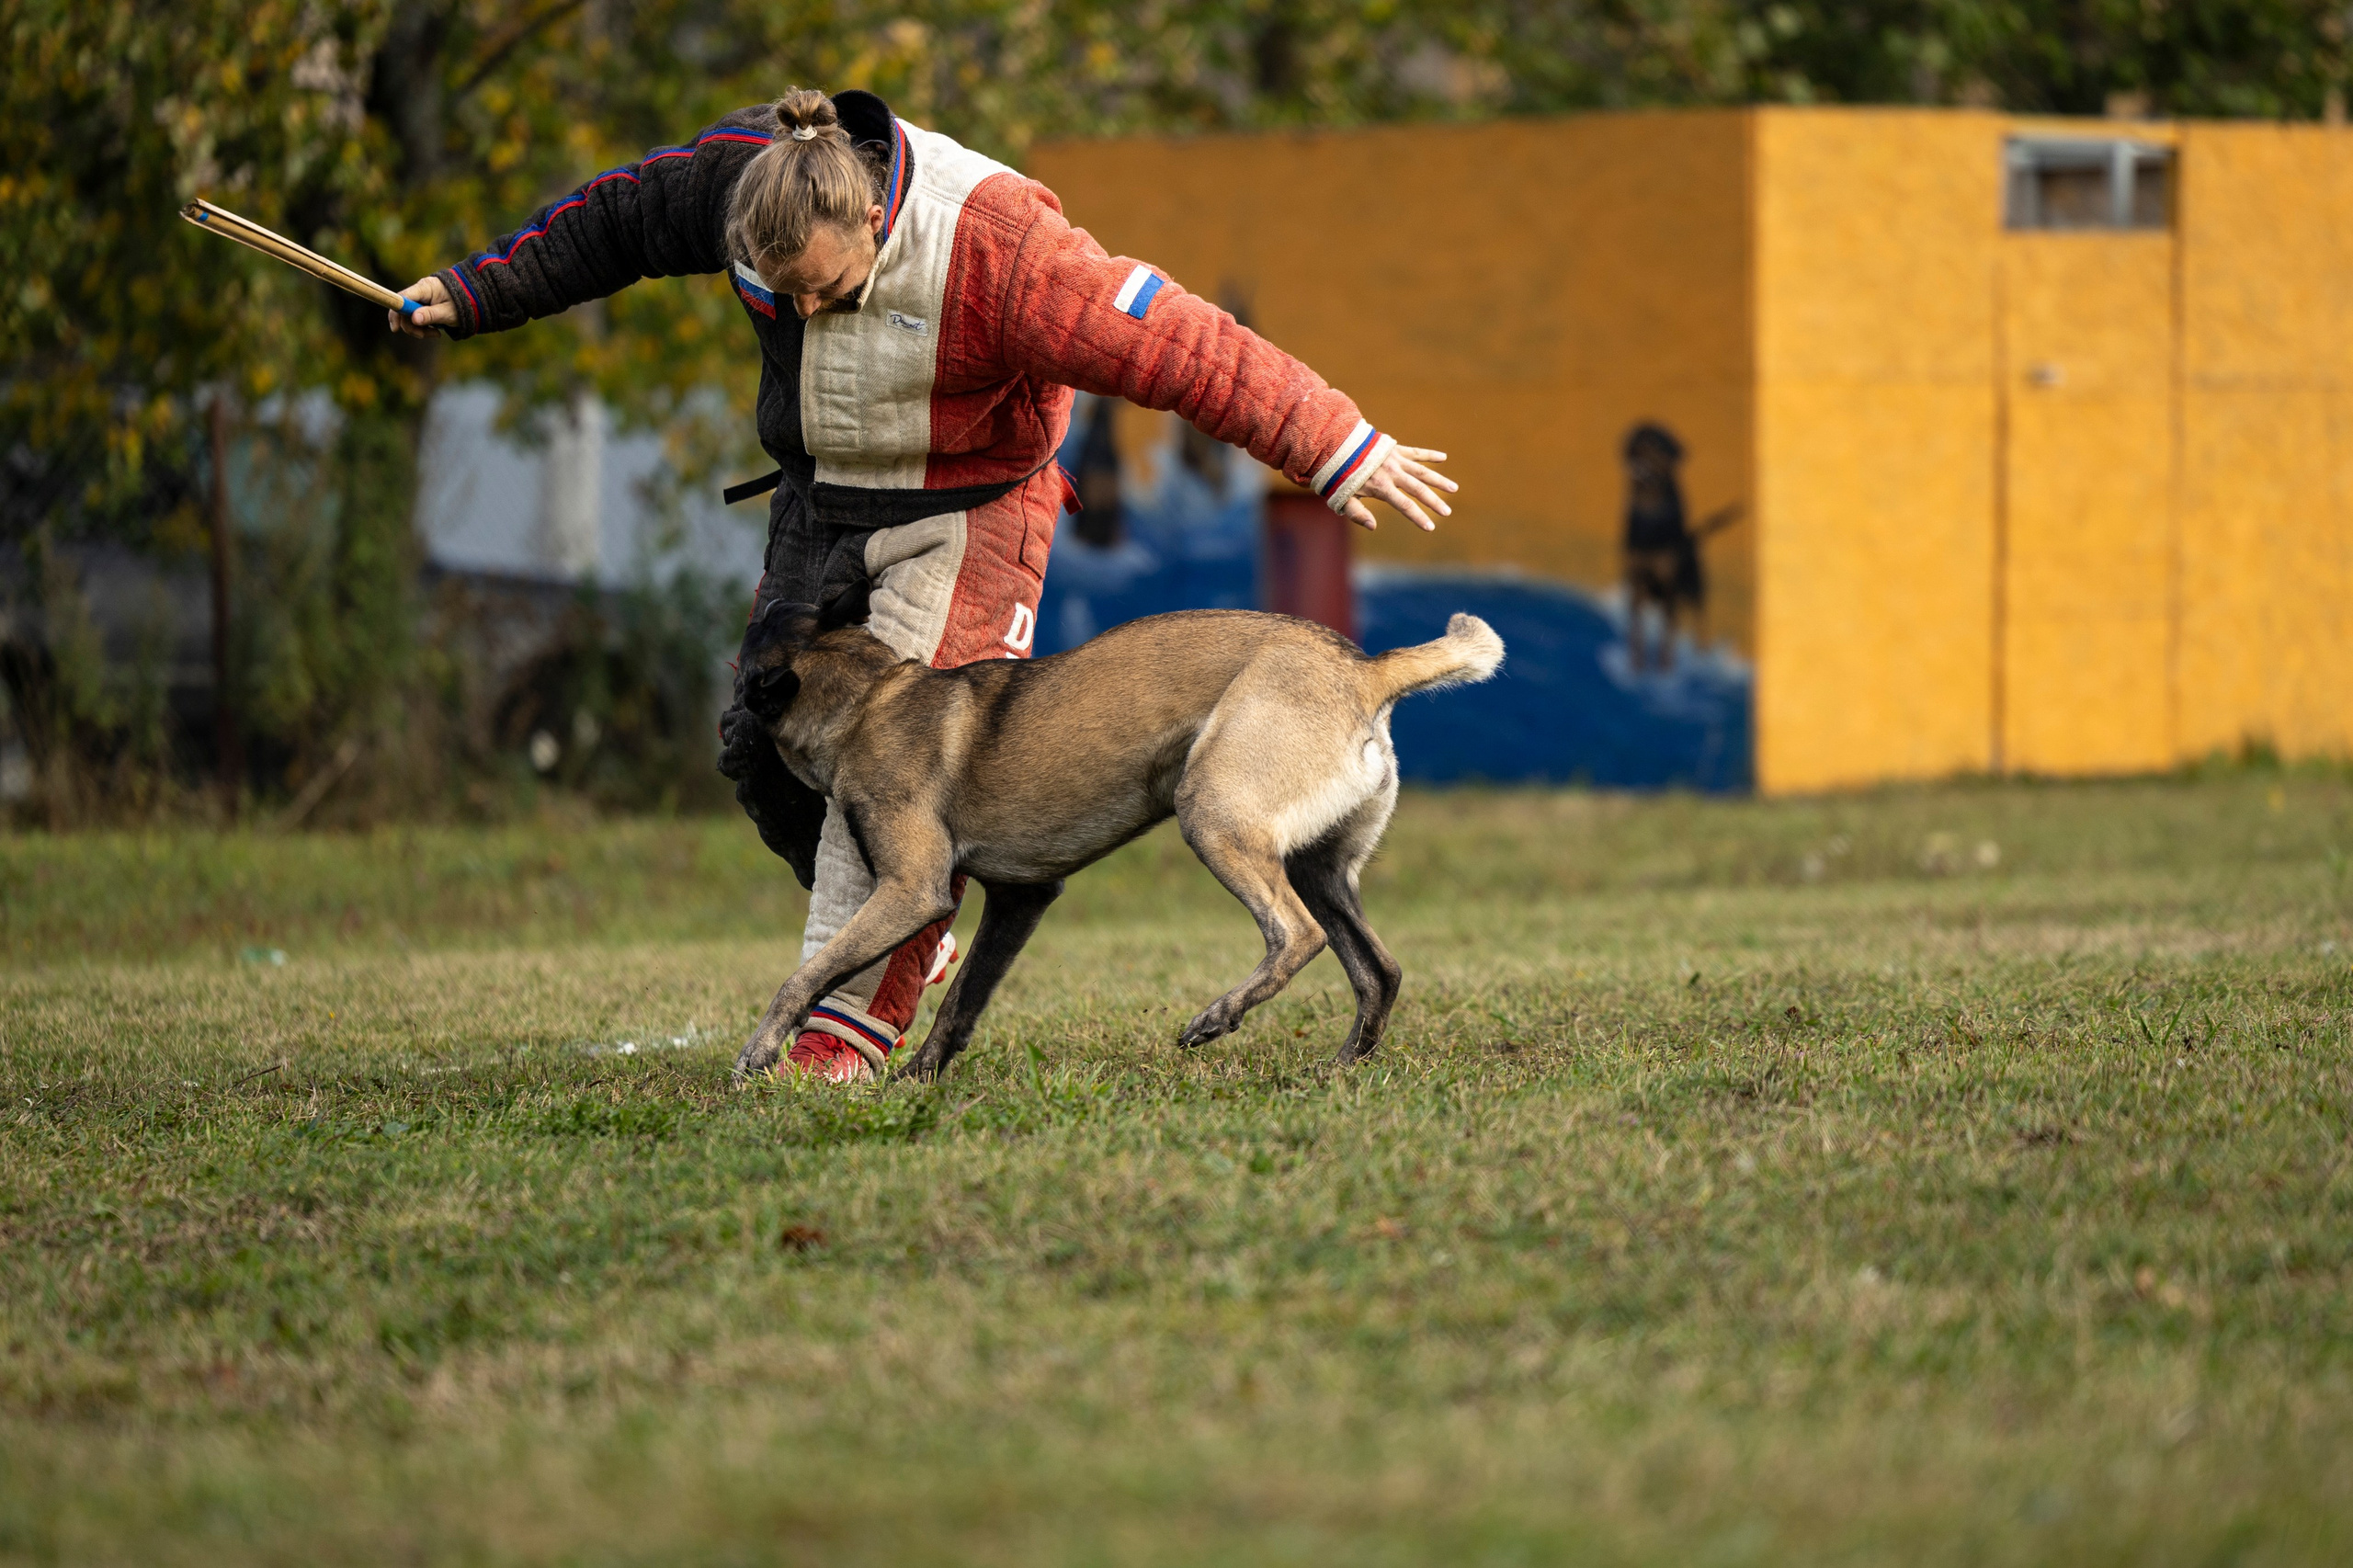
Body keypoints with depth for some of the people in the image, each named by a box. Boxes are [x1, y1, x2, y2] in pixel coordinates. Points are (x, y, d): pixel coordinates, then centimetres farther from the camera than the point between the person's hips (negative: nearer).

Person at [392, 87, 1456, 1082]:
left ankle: (854, 1022, -17)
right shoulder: (737, 180, -16)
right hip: (820, 506, 6)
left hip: (961, 520, -6)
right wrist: (472, 296, 12)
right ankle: (912, 942, 26)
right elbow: (608, 225, 5)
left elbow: (1178, 346, -32)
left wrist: (1339, 450, -31)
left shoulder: (989, 246, -32)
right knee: (765, 745, 7)